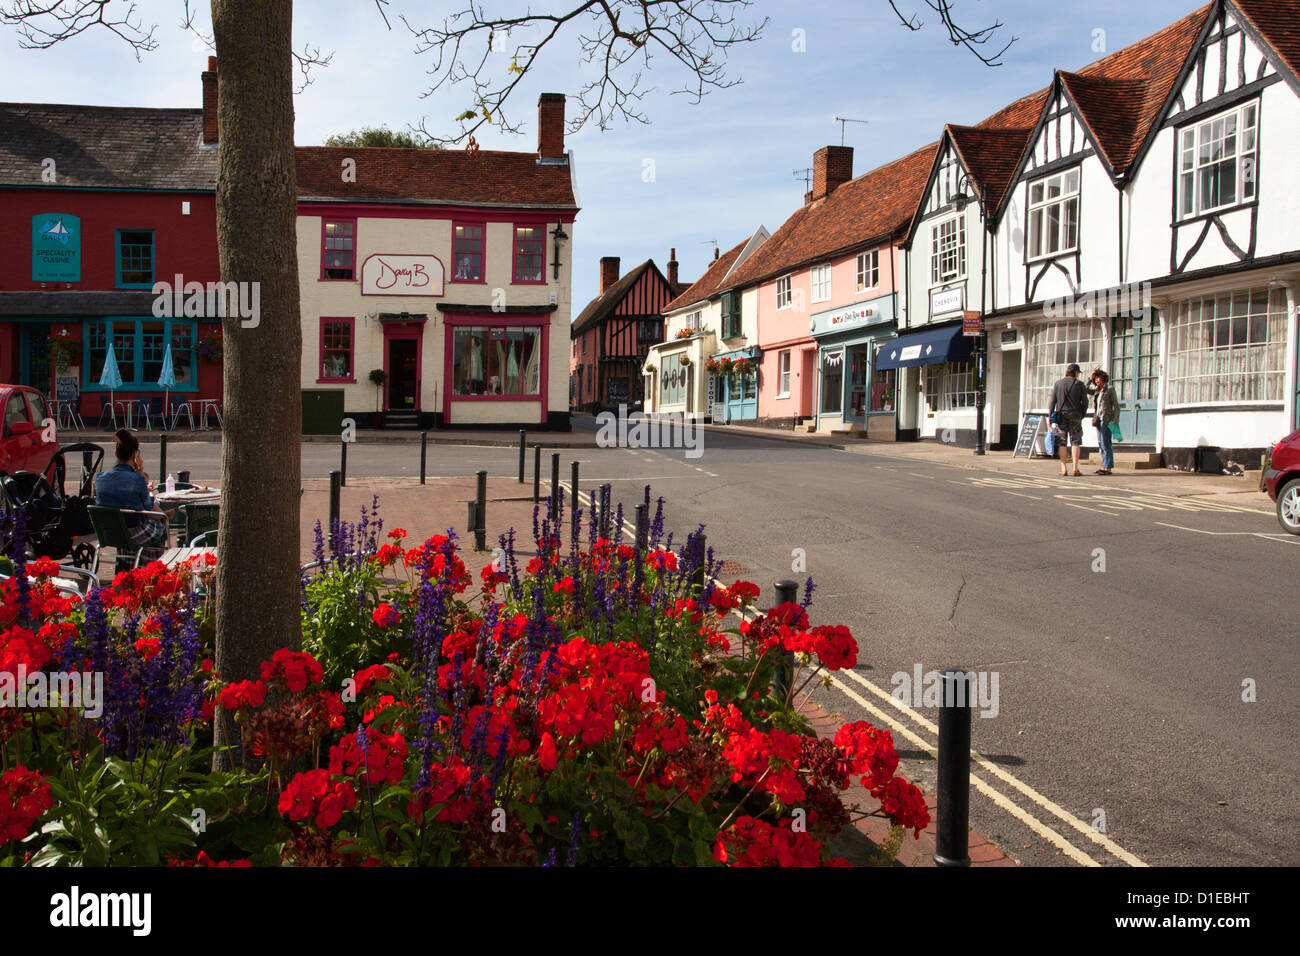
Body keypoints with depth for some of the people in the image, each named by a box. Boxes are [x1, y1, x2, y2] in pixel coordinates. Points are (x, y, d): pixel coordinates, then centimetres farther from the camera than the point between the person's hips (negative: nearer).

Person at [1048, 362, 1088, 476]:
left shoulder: (1058, 383, 3)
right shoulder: (1080, 384, 0)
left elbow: (1052, 401, 1)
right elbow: (1085, 402, -1)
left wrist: (1050, 417, 5)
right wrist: (1082, 414, 14)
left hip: (1061, 416, 1)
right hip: (1075, 416, -1)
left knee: (1062, 443, 4)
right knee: (1075, 441, 3)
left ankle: (1063, 469, 1)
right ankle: (1075, 469, -3)